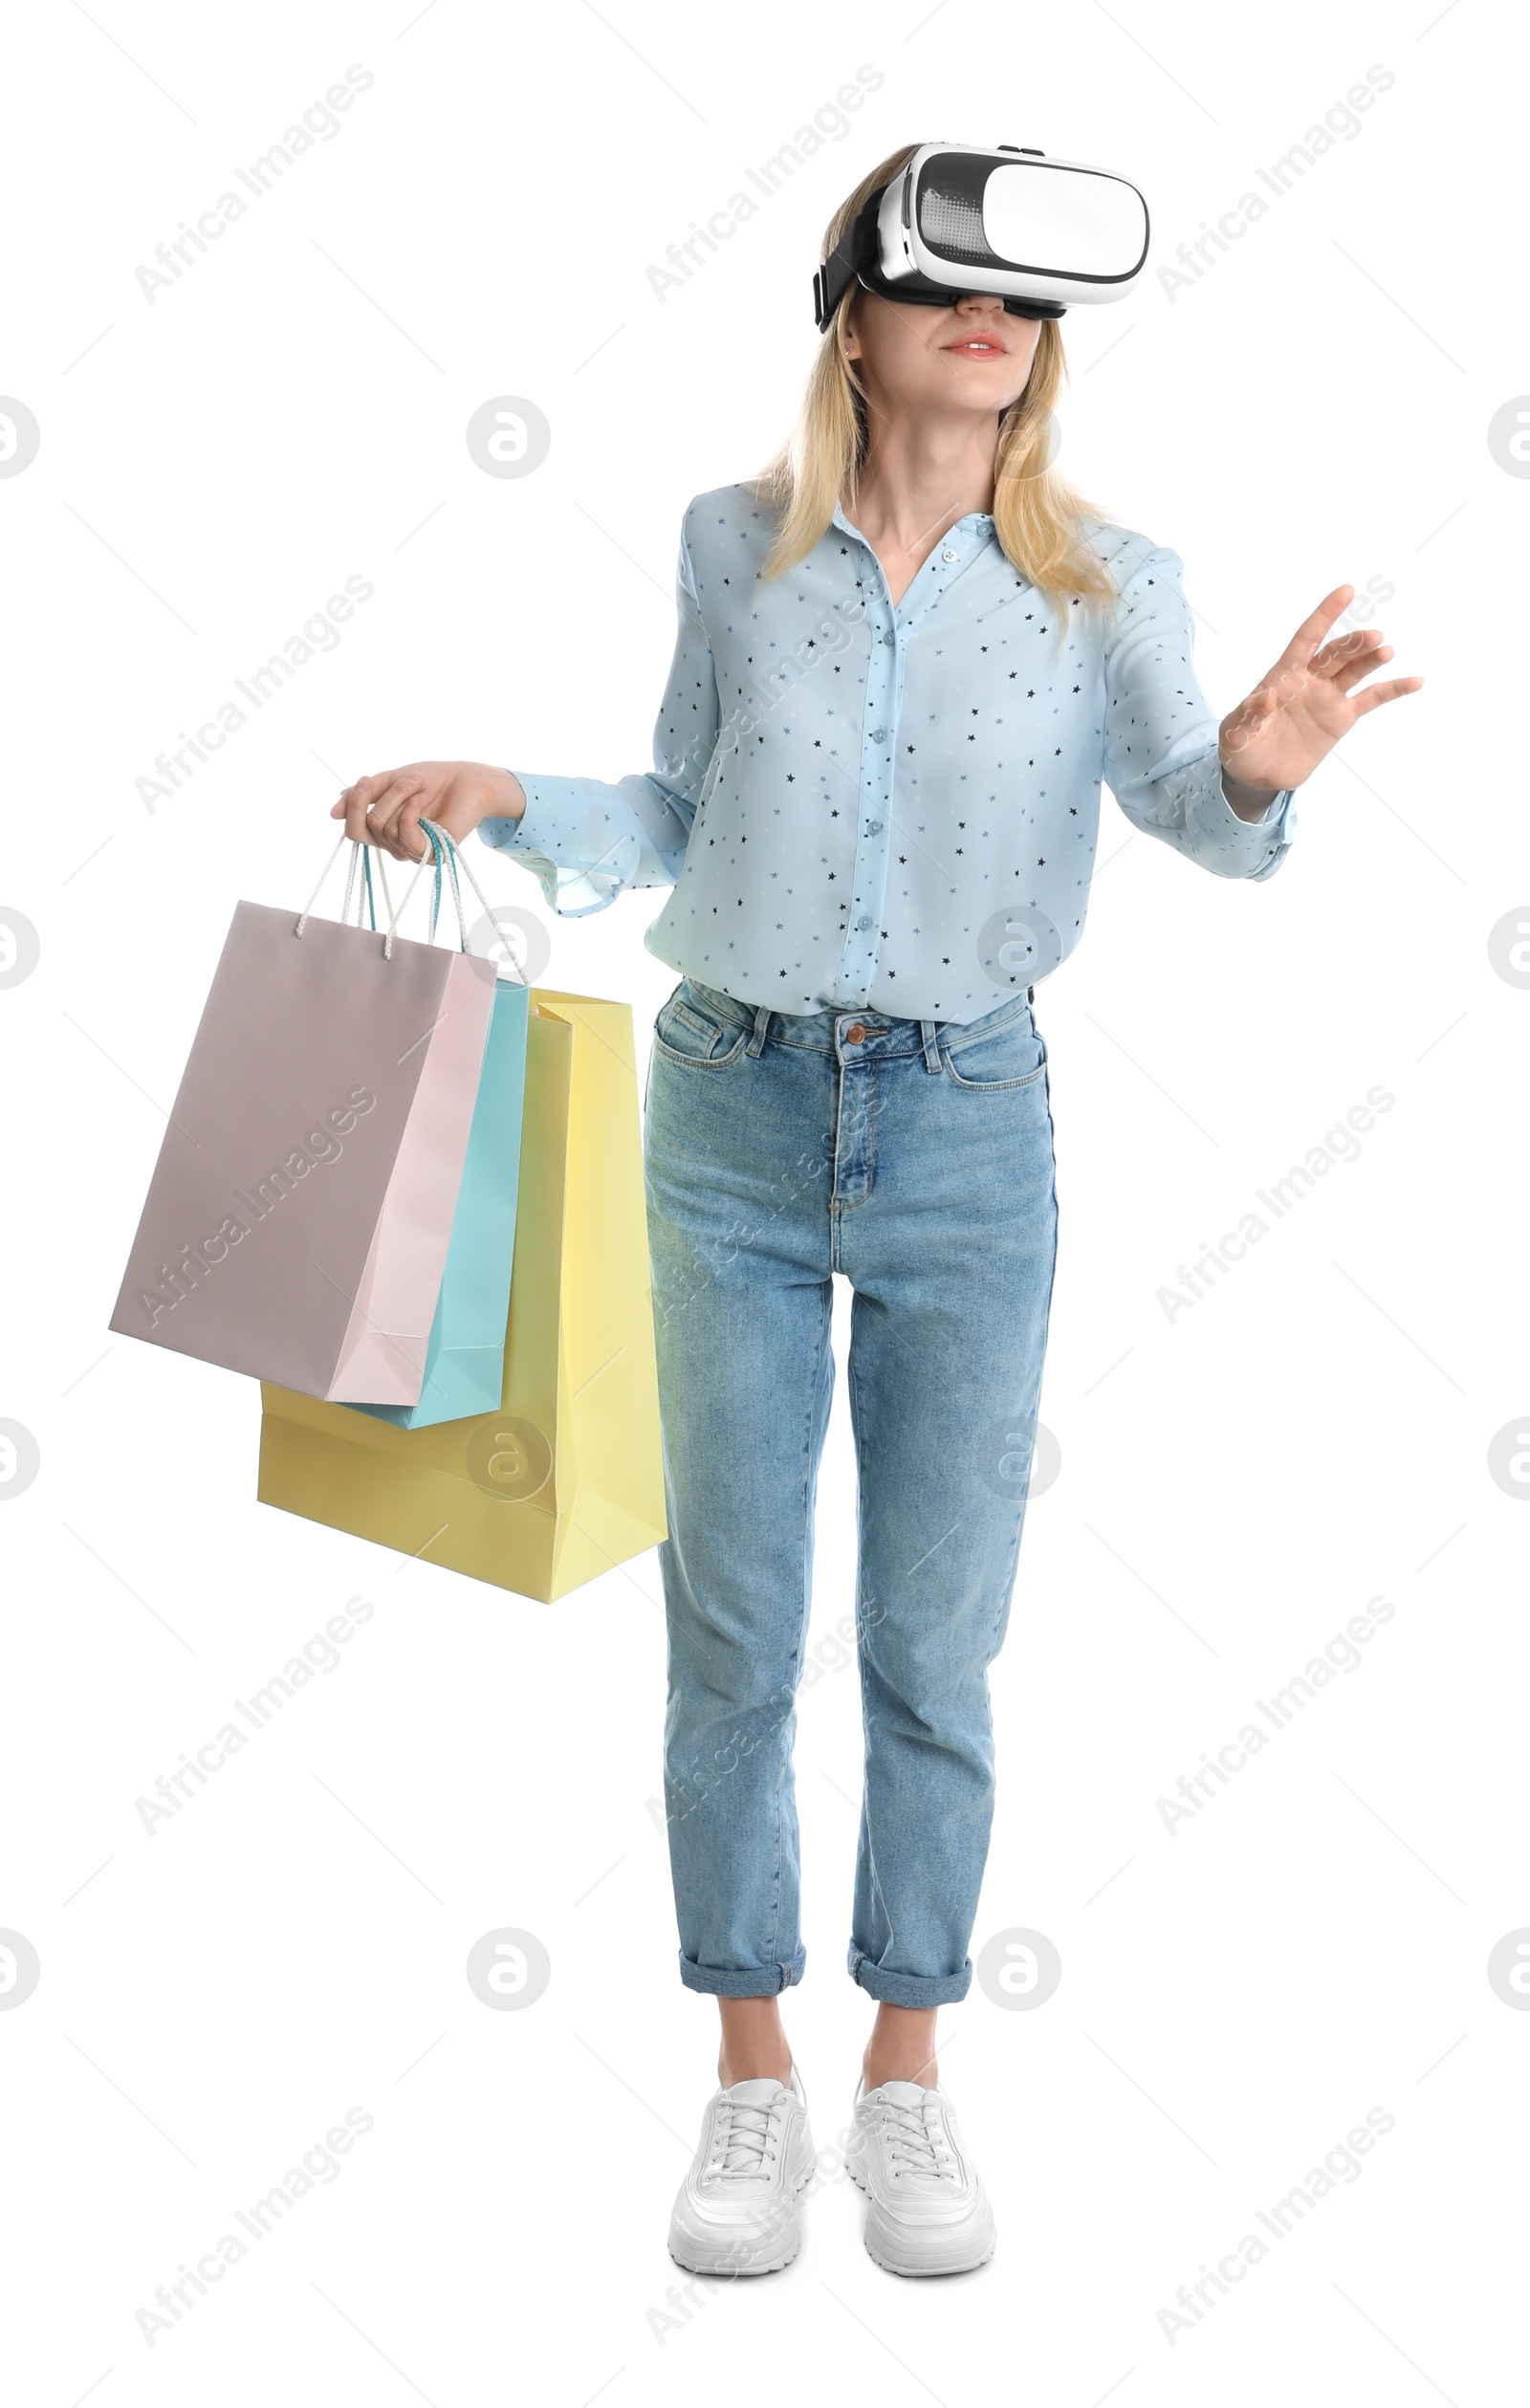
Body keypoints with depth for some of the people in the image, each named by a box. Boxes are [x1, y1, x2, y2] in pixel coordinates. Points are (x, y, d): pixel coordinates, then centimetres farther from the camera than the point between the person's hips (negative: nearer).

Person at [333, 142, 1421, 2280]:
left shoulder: (1108, 583, -1)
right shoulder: (735, 545, 2)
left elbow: (1182, 800, -15)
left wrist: (1258, 771, -36)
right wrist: (507, 802, -1)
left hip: (971, 1135, -1)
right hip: (732, 1114, 1)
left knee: (936, 1642, 6)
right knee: (729, 1625, 6)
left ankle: (909, 2072, 25)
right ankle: (753, 2074, 24)